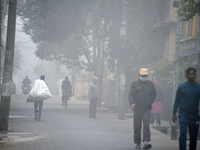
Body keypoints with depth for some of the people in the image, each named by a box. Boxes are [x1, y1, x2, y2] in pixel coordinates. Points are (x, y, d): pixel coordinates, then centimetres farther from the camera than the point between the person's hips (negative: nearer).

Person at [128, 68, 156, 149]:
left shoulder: (150, 84, 11)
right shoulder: (135, 84, 6)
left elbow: (153, 94, 20)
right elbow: (131, 94, 0)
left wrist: (150, 102, 6)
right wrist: (132, 103, -18)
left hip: (147, 108, 0)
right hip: (137, 108, 0)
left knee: (146, 124, -15)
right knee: (137, 126, 3)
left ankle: (146, 142, -20)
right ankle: (138, 143, 13)